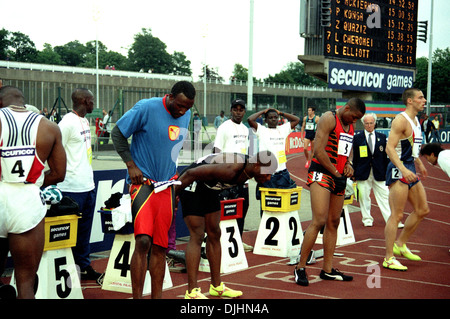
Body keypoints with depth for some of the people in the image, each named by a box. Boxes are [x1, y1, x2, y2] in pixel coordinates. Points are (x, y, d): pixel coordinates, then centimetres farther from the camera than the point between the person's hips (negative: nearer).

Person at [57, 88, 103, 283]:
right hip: (73, 188, -9)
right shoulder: (68, 122, -14)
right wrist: (59, 176, -14)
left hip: (88, 185, 9)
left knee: (85, 230, 14)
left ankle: (84, 267, 23)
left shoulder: (84, 121, 15)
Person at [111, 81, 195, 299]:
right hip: (143, 182, -6)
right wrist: (131, 165, -11)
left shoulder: (186, 114, 9)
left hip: (167, 186, 6)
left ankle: (157, 296, 15)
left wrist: (175, 174, 13)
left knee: (160, 247, 6)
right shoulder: (146, 108, -12)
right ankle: (137, 297, -7)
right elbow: (117, 132, -5)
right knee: (143, 241, -17)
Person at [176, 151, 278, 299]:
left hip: (209, 188, 9)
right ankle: (192, 291, -12)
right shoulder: (231, 169, -35)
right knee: (197, 236, -13)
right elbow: (191, 173, -31)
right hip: (192, 185, -9)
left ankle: (216, 286, 18)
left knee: (214, 234, 10)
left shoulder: (248, 169, -6)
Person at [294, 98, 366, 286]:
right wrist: (336, 173, -11)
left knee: (333, 223, 8)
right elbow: (319, 152, -17)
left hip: (339, 177, 9)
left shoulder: (350, 126, 17)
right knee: (319, 221, -17)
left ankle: (328, 270, 14)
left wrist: (348, 164, 5)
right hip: (321, 173, -9)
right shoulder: (329, 119, -9)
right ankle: (300, 268, -9)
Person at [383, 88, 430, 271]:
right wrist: (403, 170, -33)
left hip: (410, 170, 10)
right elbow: (390, 148, -24)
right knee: (397, 215, -7)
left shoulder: (416, 121, 14)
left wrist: (419, 164, 36)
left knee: (422, 210, 14)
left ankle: (400, 244, 26)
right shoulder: (401, 120, -16)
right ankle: (389, 259, 0)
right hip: (399, 170, -10)